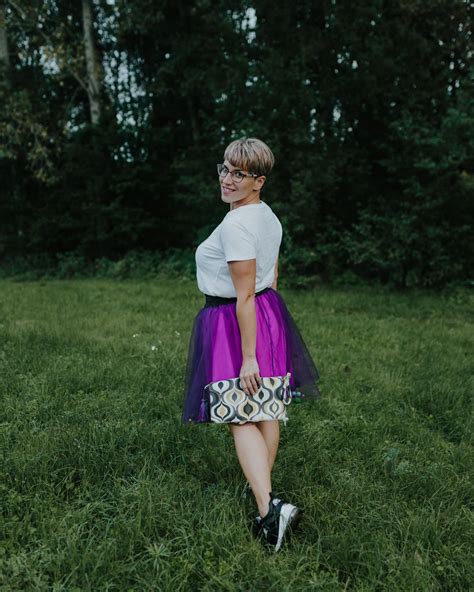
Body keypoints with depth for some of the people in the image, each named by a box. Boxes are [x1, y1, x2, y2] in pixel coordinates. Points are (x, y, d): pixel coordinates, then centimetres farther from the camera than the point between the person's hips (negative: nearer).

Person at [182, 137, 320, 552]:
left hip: (234, 322, -9)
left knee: (241, 420, -4)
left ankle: (269, 508, -14)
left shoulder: (235, 225, -23)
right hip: (270, 313, 9)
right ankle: (266, 488, 32)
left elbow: (244, 296, -25)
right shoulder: (269, 216, 7)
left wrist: (248, 357, -23)